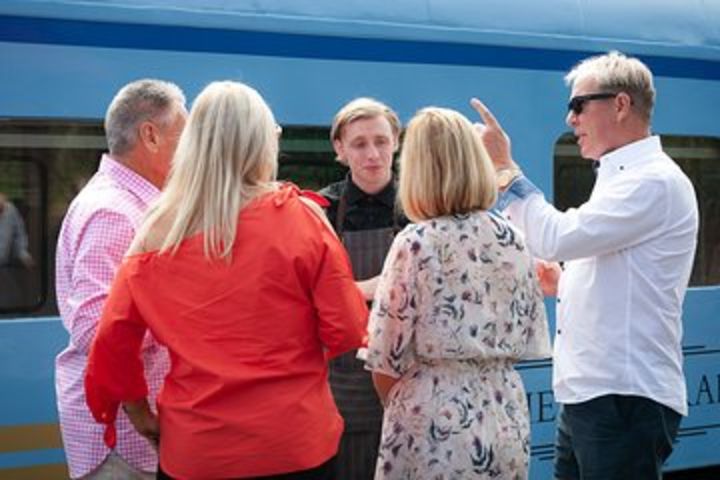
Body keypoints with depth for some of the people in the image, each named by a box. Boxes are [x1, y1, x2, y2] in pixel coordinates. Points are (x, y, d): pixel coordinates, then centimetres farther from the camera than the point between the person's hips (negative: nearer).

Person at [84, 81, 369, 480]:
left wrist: (142, 417, 12)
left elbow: (113, 339, 0)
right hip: (295, 446, -1)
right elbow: (347, 332, -9)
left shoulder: (157, 233, -3)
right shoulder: (299, 219, -9)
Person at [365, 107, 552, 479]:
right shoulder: (513, 239, 3)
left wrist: (400, 408, 9)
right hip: (505, 424, 5)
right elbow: (527, 341, 9)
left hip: (432, 431, -5)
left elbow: (387, 360, -9)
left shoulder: (416, 244, -12)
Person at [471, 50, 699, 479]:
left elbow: (558, 237, -21)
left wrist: (506, 167, -11)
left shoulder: (655, 182, -12)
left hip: (627, 399, -10)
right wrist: (561, 284, 8)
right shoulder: (619, 179, 19)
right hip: (586, 396, 10)